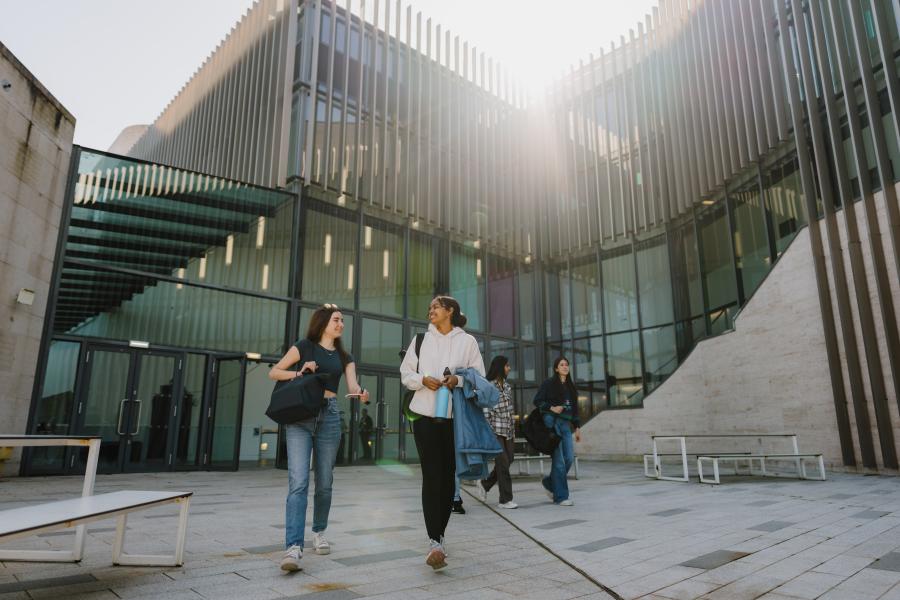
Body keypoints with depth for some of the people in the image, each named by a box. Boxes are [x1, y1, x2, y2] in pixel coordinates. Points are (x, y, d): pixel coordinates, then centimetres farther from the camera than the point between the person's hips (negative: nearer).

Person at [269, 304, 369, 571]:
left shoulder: (344, 357, 16)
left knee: (324, 482, 9)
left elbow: (352, 384, 0)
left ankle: (319, 532, 29)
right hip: (300, 415, -4)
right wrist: (299, 372, -9)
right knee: (298, 482, -13)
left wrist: (361, 394, -23)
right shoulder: (304, 346, 6)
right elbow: (274, 372, 7)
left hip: (329, 416, 4)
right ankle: (293, 547, -16)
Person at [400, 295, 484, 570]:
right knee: (431, 477, -8)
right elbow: (406, 373, 11)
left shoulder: (467, 341, 7)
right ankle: (435, 542, -11)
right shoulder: (421, 339, 11)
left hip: (455, 417, 0)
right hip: (425, 414, 0)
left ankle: (439, 535, 21)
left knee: (448, 477, 6)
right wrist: (423, 379, -9)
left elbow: (479, 376, 5)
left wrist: (458, 380, -14)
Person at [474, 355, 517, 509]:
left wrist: (512, 432, 17)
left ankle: (484, 484, 26)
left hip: (507, 431, 7)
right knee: (503, 463, -6)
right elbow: (485, 412, -12)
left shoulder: (507, 386, 13)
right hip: (494, 431, -7)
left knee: (507, 461, 6)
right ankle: (505, 500, 4)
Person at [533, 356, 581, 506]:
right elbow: (537, 401, -2)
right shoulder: (549, 383, 0)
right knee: (559, 459, -6)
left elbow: (574, 408, 20)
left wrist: (577, 427, 16)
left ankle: (549, 482, 24)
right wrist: (551, 408, -16)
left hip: (565, 424, 6)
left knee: (569, 458, 0)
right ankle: (561, 496, 3)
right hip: (552, 422, -6)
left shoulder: (570, 386, 17)